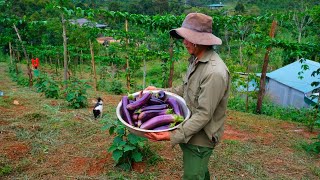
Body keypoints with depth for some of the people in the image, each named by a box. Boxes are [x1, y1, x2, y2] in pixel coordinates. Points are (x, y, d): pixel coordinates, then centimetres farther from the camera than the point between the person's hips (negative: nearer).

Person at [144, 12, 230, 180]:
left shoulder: (214, 72, -28)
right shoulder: (196, 60, 1)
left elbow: (204, 114, -27)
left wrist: (173, 136, -28)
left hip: (199, 138, -8)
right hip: (190, 130, 8)